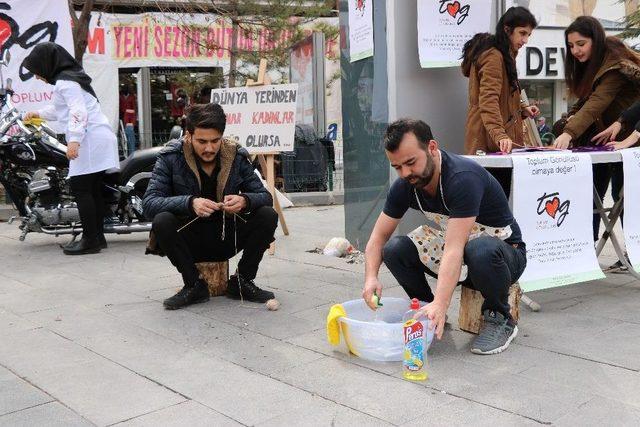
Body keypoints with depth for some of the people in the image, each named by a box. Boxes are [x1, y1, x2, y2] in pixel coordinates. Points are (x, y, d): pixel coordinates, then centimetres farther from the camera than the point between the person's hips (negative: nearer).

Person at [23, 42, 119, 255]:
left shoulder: (65, 81, -7)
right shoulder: (71, 78, 23)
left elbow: (78, 111, -20)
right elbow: (60, 109, 39)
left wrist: (74, 140, -28)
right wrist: (39, 113, 46)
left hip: (89, 140, -10)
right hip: (99, 139, 10)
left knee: (81, 188, -9)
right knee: (93, 189, 11)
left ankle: (90, 241, -9)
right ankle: (98, 236, 15)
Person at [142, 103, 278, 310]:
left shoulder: (237, 156, -5)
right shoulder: (171, 157, -12)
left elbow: (266, 197, -5)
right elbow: (149, 203, -21)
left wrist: (245, 200, -29)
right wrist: (190, 203, -38)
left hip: (226, 239, 2)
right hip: (189, 241, -2)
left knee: (268, 215, -20)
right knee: (162, 221, -32)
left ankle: (242, 282, -1)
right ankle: (194, 285, -11)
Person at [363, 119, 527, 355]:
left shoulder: (463, 178, -31)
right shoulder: (404, 186, -10)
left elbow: (454, 248, -40)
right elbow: (379, 236, -5)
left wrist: (439, 304, -49)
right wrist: (371, 277, -24)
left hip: (505, 253, -5)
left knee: (481, 250, -41)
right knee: (394, 249, -17)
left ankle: (499, 318, -12)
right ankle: (428, 314, 4)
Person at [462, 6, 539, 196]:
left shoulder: (502, 54, 21)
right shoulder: (493, 56, -12)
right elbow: (488, 100, -24)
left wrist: (522, 108, 13)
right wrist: (500, 135, -37)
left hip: (497, 139, 10)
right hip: (492, 142, -10)